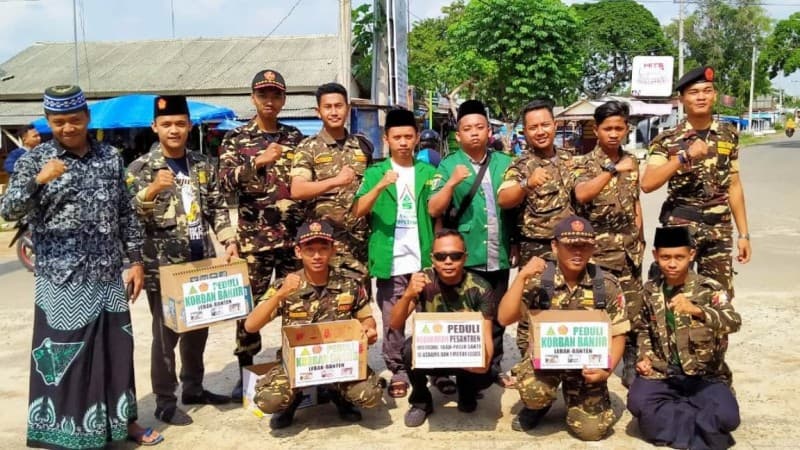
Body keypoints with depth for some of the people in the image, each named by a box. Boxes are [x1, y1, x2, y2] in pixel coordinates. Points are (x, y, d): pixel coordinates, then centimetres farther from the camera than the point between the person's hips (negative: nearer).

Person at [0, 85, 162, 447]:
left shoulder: (110, 157, 6)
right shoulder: (34, 160, -3)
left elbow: (126, 212, 10)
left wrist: (136, 260, 6)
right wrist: (38, 180, -27)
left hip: (109, 277, 4)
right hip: (62, 281, -3)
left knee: (117, 350, 13)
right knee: (63, 357, 4)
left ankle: (122, 420, 30)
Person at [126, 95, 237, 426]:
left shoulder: (203, 165, 7)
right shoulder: (141, 168, -7)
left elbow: (217, 208, 12)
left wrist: (229, 241, 0)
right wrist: (153, 190, -31)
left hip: (202, 262, 5)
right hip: (163, 266, -5)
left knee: (198, 329, 16)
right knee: (166, 334, 3)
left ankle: (193, 388, 33)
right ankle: (165, 401, 17)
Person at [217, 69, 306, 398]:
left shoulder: (295, 138, 10)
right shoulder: (236, 139, 3)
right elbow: (225, 183, -10)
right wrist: (258, 161, -21)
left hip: (295, 234, 2)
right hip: (254, 237, -2)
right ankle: (246, 371, 20)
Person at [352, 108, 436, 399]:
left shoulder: (428, 172, 9)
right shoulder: (374, 172, 5)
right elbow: (358, 211, -8)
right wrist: (381, 185, -23)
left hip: (424, 258, 1)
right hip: (390, 260, -1)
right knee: (392, 321, 5)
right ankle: (397, 372, 16)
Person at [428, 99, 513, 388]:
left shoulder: (505, 163, 8)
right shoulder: (449, 165, -1)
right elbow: (434, 210, -9)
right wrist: (452, 182, -22)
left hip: (499, 257, 3)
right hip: (464, 258, -3)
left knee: (496, 317, 14)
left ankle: (494, 367, 31)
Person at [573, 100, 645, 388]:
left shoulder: (632, 162, 9)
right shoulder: (585, 163, -9)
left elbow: (635, 202, 17)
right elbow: (581, 194, -30)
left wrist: (639, 238, 14)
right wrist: (613, 169, -35)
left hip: (628, 247, 5)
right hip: (597, 247, -5)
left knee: (633, 309, 8)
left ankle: (631, 369, 21)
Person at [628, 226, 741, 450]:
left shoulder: (710, 289, -8)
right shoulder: (650, 291, 4)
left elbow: (734, 322, -27)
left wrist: (696, 310, -45)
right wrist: (644, 357, 0)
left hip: (706, 375, -2)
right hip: (663, 374, 2)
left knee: (726, 415, -30)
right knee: (637, 402, -28)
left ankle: (668, 421, -2)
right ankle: (701, 429, -6)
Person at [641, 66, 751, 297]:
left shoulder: (729, 136, 7)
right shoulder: (667, 140, -5)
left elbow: (734, 187, 11)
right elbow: (647, 184, -18)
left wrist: (743, 233, 9)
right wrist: (685, 156, -25)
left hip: (720, 229, 4)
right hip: (681, 226, -3)